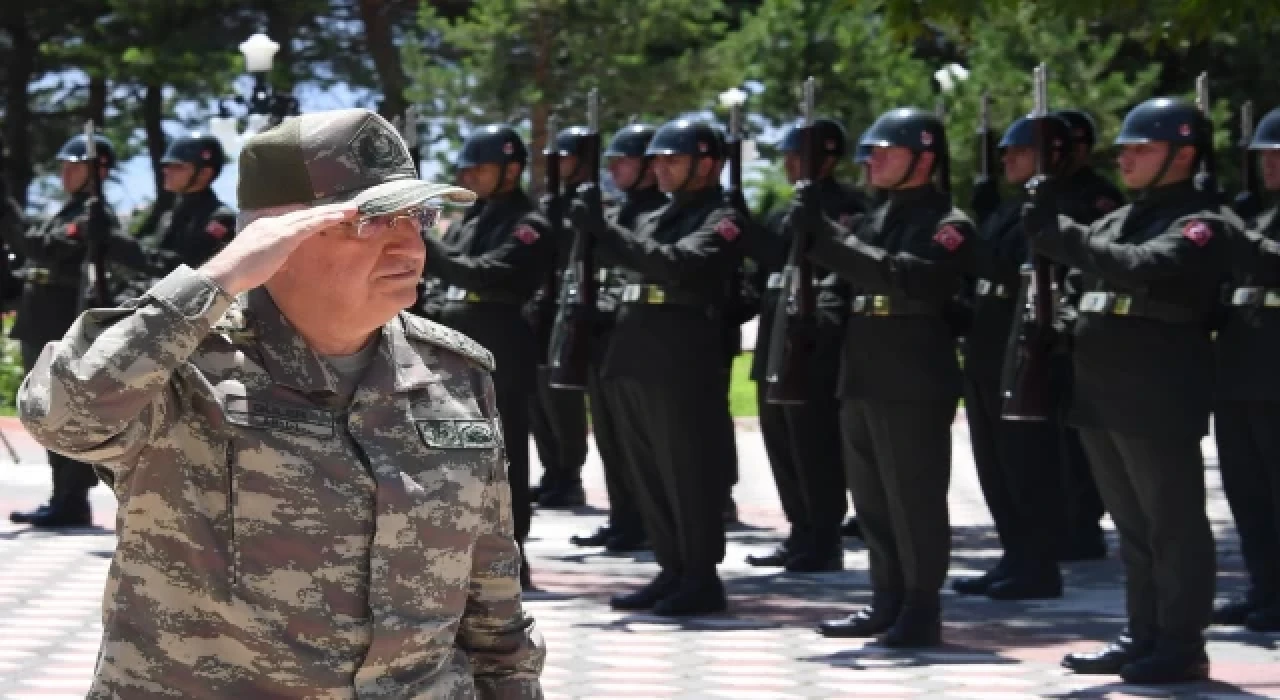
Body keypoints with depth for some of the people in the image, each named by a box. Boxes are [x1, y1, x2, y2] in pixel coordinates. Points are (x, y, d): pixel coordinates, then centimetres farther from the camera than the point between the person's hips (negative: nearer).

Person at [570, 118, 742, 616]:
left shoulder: (721, 219, -6)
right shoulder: (656, 218, 20)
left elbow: (677, 266, -23)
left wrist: (603, 230, -26)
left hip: (683, 367, -9)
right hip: (636, 360, 9)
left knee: (688, 475, -4)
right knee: (649, 476, 11)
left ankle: (701, 580, 2)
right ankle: (672, 572, 19)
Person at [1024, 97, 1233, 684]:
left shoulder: (1202, 223, -10)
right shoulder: (1121, 219, 18)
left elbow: (1142, 268, -26)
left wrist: (1062, 236, -25)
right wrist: (1046, 233, -3)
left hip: (1159, 401, -9)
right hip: (1102, 396, 9)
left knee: (1173, 526, -2)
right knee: (1132, 527, 14)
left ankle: (1182, 646, 3)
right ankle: (1143, 637, 22)